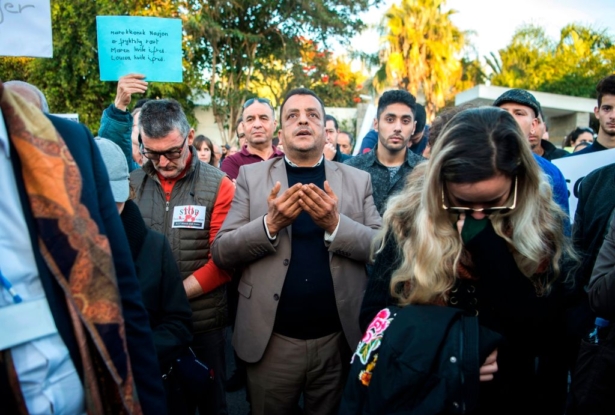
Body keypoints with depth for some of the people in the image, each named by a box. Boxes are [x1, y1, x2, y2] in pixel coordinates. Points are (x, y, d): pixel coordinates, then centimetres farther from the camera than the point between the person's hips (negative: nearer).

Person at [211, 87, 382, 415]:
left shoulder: (358, 180, 2)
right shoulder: (251, 176, 0)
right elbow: (221, 252, -4)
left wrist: (336, 224, -21)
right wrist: (270, 224, -21)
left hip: (339, 340, 1)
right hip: (270, 340, 0)